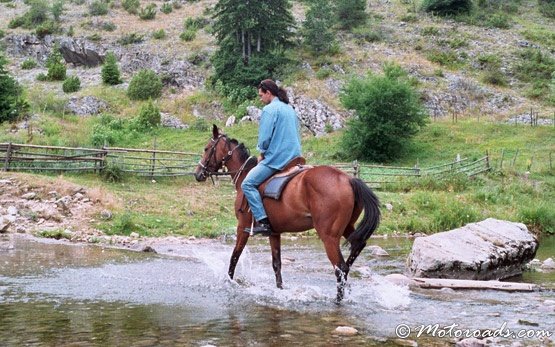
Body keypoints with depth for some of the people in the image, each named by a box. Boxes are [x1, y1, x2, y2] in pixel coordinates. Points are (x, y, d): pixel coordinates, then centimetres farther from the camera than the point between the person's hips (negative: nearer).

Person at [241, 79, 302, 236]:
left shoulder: (269, 109, -9)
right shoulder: (290, 109, 17)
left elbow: (265, 137, -14)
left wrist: (262, 154, 5)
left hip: (276, 158, -9)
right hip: (294, 157, 9)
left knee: (248, 184, -8)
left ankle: (262, 221, -18)